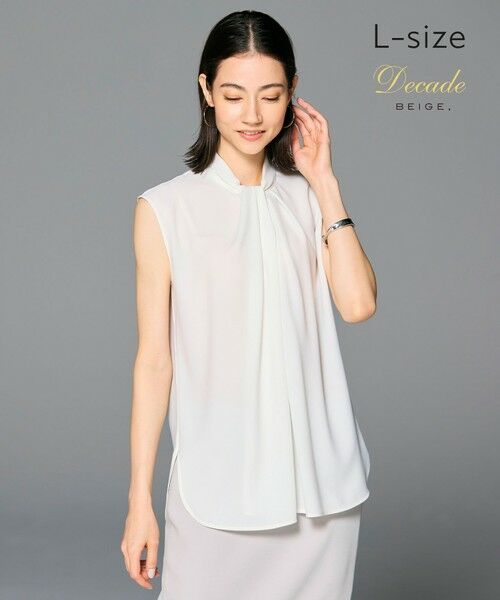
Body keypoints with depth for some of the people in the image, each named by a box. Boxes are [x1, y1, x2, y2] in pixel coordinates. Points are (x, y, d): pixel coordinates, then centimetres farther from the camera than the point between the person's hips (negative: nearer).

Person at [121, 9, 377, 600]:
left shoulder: (310, 198, 7)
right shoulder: (165, 208, -3)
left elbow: (358, 304, -9)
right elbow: (154, 359, -3)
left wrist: (324, 181, -5)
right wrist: (139, 499, -4)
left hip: (320, 481, 3)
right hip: (216, 484, -3)